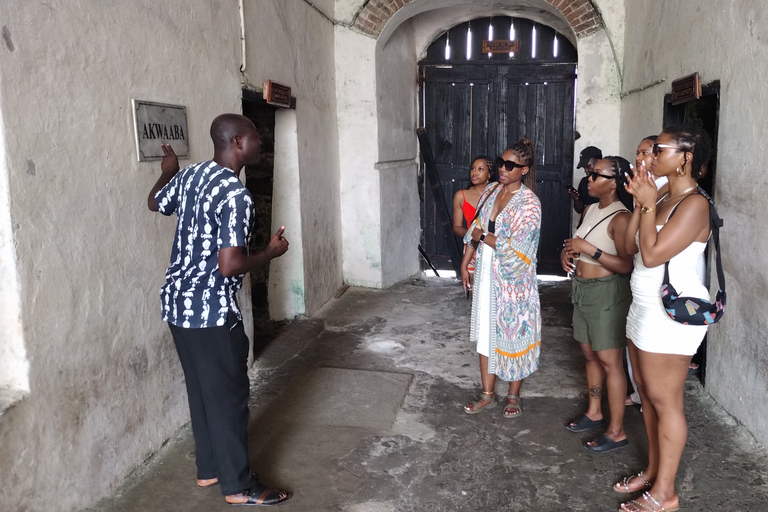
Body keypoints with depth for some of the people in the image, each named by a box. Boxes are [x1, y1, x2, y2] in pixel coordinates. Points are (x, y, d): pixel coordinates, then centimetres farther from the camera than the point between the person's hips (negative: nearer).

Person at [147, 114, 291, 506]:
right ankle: (238, 485, 17)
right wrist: (271, 253, -9)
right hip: (211, 311, -9)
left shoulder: (189, 175, 6)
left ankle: (209, 468, 34)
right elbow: (230, 266, -26)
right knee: (229, 395, 4)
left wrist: (168, 171, 45)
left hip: (177, 302, 9)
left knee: (201, 389, 19)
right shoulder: (236, 195, -22)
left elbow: (155, 203, 27)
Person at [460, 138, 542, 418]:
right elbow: (476, 229, 12)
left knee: (513, 333, 7)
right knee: (485, 332, 12)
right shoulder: (491, 190, 5)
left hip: (513, 279, -6)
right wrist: (465, 265, 11)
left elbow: (515, 247, -21)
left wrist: (484, 237, -11)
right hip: (486, 274, 6)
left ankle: (513, 396, 25)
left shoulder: (529, 203, -15)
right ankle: (487, 394, 26)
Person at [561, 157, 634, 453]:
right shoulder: (591, 209, 10)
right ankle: (594, 413, 33)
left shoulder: (621, 218, -17)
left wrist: (587, 248, -25)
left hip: (607, 292, -9)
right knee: (589, 353, 17)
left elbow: (626, 265, -23)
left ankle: (616, 431, 8)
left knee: (609, 360, -3)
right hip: (583, 289, 9)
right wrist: (567, 251, 1)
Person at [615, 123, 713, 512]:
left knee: (664, 400, 0)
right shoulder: (663, 198, 11)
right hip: (645, 307, 9)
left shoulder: (694, 204, -16)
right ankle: (653, 471, 31)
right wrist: (639, 203, 0)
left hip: (672, 313, -9)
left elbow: (652, 254, -23)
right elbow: (630, 246, 7)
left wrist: (648, 205, -14)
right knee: (647, 393, 16)